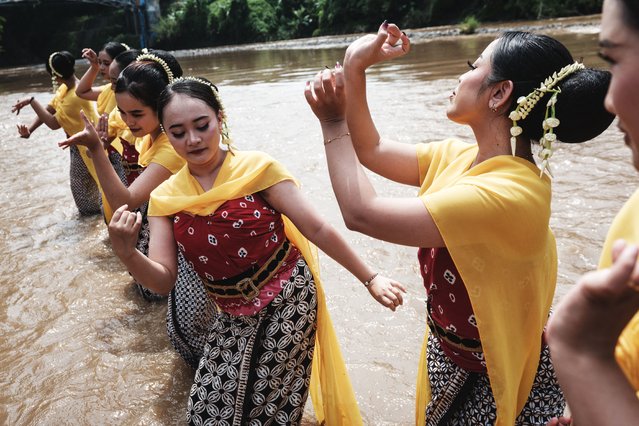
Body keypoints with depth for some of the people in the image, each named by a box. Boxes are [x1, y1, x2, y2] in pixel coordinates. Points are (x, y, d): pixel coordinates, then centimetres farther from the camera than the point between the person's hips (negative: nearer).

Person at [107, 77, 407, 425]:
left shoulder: (257, 168, -14)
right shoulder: (165, 198, -3)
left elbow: (317, 229, -11)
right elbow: (163, 280, -7)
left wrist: (370, 278, -8)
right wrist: (126, 253, -27)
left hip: (288, 302, -4)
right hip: (233, 318, 4)